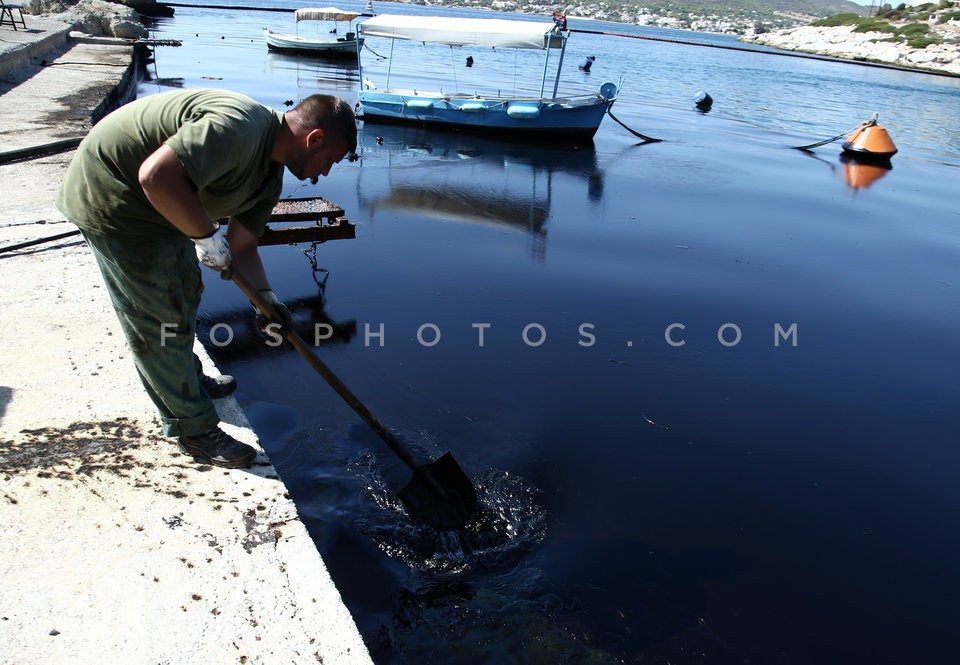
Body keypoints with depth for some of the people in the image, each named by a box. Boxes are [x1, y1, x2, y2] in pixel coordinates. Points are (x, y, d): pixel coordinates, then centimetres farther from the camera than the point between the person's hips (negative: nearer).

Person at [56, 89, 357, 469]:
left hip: (160, 206, 10)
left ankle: (188, 380, 48)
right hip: (112, 200, -10)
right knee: (161, 320, -3)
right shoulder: (239, 126, -29)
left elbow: (241, 242, 7)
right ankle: (194, 430, 12)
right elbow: (157, 175, -38)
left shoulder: (270, 176, 4)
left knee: (184, 291, 24)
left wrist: (264, 295, -7)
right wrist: (207, 234, -27)